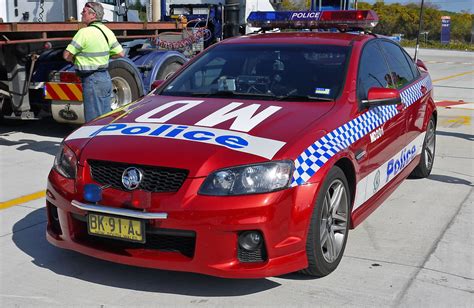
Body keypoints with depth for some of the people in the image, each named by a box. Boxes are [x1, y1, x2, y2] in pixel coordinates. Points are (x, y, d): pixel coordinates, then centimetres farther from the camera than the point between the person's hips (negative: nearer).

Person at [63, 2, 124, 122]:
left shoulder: (84, 32, -16)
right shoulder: (107, 31, 7)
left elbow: (66, 56, -15)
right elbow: (120, 53, 12)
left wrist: (76, 59, 5)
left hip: (92, 80, -8)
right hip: (106, 77, 8)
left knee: (93, 120, -2)